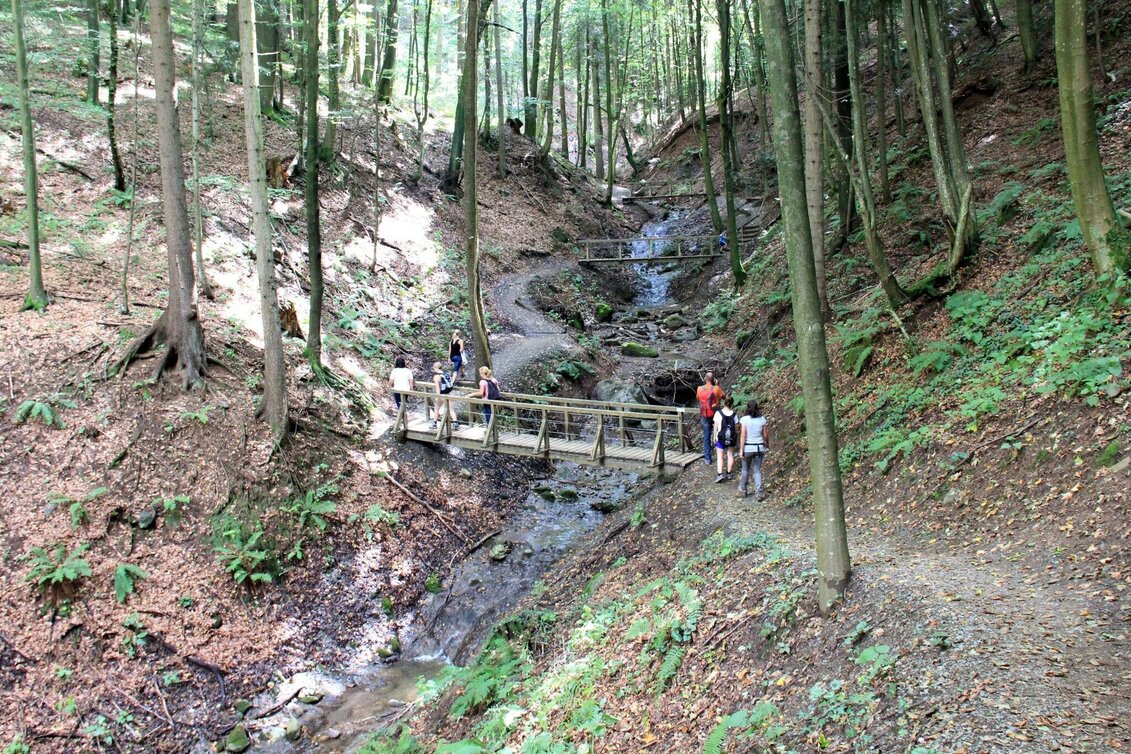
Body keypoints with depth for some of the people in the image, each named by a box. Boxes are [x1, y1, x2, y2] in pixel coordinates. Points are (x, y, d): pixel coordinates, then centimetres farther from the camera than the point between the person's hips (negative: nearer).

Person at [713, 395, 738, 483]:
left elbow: (716, 426, -9)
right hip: (732, 438, 2)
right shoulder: (734, 414, -10)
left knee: (720, 456, 5)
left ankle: (720, 474, -7)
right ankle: (729, 474, 24)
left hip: (721, 438, -2)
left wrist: (715, 436, 4)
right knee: (730, 455, 17)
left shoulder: (718, 413, -14)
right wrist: (736, 437, 12)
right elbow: (736, 427, -2)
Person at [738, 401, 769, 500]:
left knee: (745, 469, 17)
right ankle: (759, 493, 3)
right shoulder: (762, 419, -3)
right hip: (759, 447, 2)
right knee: (757, 470, 10)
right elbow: (765, 434, 3)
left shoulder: (744, 419, -11)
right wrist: (767, 444, 22)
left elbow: (743, 436, -14)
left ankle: (743, 490, 33)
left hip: (748, 447, -2)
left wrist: (741, 450, -10)